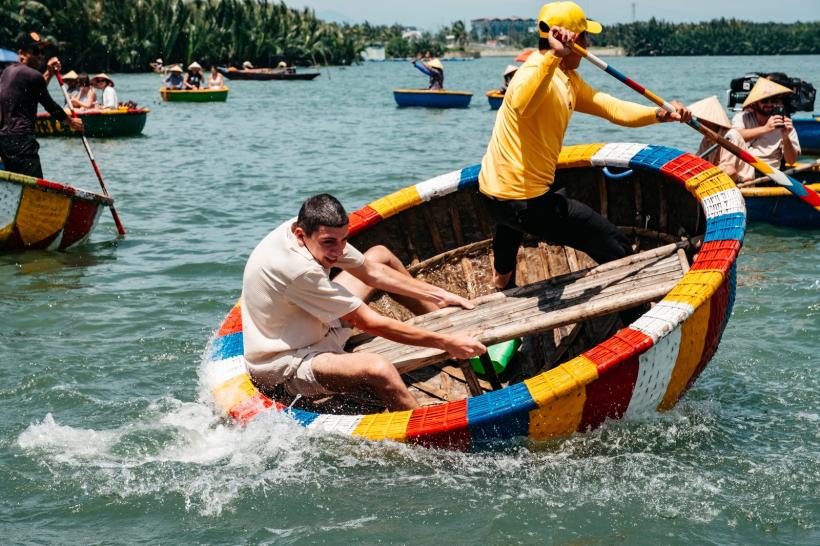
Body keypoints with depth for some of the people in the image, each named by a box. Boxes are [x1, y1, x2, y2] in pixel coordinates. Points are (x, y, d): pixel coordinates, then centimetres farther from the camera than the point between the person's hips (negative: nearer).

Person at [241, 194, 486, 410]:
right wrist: (446, 343, -25)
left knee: (380, 254, 15)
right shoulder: (297, 269, -36)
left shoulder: (310, 228, -9)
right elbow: (370, 323, -29)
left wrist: (438, 295, 3)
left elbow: (372, 272, 4)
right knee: (377, 369, -39)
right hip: (285, 369, -10)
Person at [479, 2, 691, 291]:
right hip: (523, 199, -11)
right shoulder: (537, 70, -22)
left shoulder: (567, 80, 9)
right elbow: (521, 106, -47)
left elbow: (613, 108, 11)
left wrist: (660, 114, -2)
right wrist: (552, 57, -56)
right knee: (617, 250, -4)